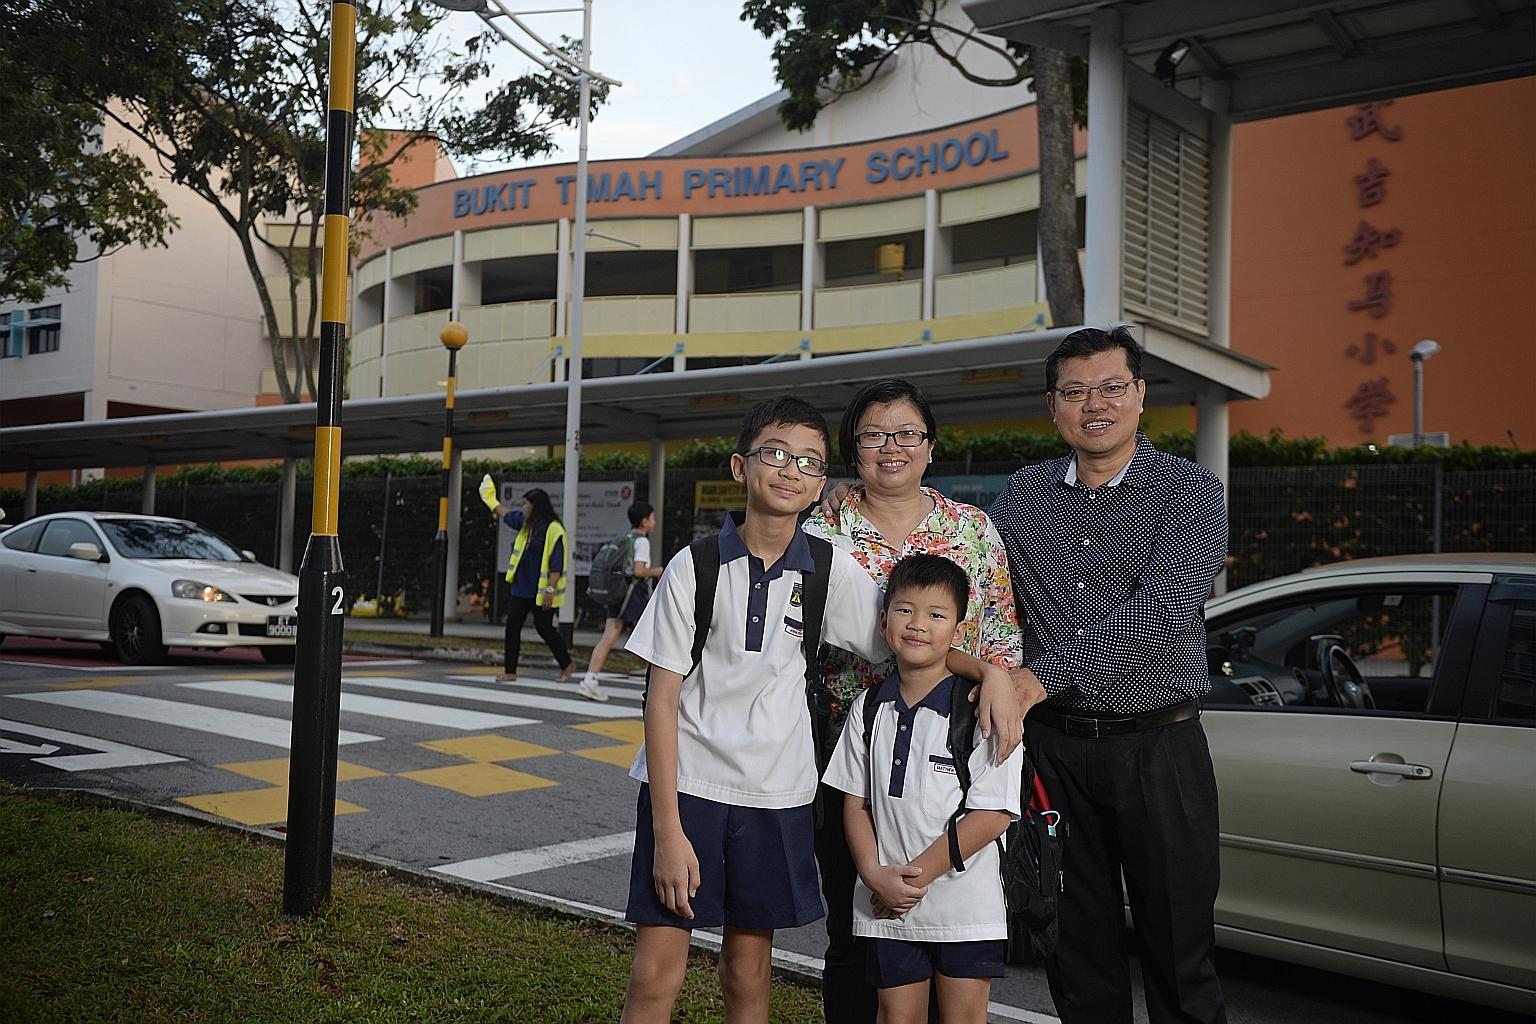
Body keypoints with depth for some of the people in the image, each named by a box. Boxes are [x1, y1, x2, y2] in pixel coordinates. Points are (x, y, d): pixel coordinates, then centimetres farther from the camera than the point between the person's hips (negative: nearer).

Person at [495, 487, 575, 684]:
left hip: (541, 591, -8)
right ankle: (510, 670, 10)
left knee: (544, 627, 0)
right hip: (521, 587, 8)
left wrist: (550, 590, -25)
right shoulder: (526, 522, 8)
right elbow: (507, 514, 30)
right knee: (512, 625, 3)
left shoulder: (554, 530, -17)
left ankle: (566, 664, 19)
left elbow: (556, 564, -20)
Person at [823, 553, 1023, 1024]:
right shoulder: (869, 707, 4)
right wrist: (876, 875, -8)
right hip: (888, 906, 3)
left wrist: (918, 874, -14)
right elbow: (855, 802, 7)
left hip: (965, 903, -3)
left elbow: (993, 814, -14)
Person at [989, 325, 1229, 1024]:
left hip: (1157, 746, -3)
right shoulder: (1022, 496, 7)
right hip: (1054, 744, 3)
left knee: (1179, 946, 7)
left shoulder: (1190, 491, -5)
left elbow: (1161, 610, -20)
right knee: (1077, 944, 14)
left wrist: (1042, 675, -25)